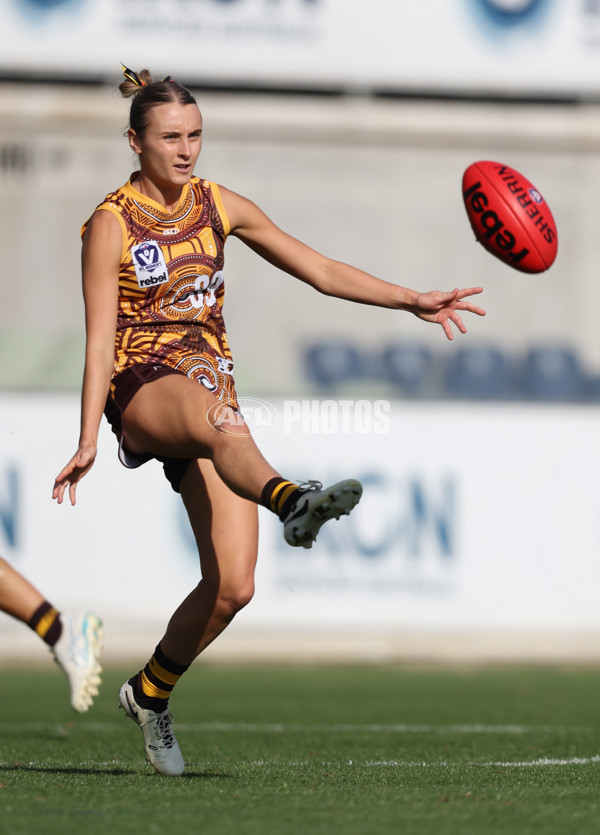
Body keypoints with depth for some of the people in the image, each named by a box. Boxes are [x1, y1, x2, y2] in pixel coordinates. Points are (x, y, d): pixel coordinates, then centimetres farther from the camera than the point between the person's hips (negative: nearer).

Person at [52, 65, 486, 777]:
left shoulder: (219, 208, 11)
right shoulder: (111, 224, -2)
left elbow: (319, 270, 11)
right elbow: (99, 338, -7)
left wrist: (412, 301, 2)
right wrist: (87, 439, -15)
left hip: (211, 388, 5)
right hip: (142, 387, -5)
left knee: (232, 586, -6)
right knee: (218, 417, -43)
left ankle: (150, 693, 18)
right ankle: (293, 501, -75)